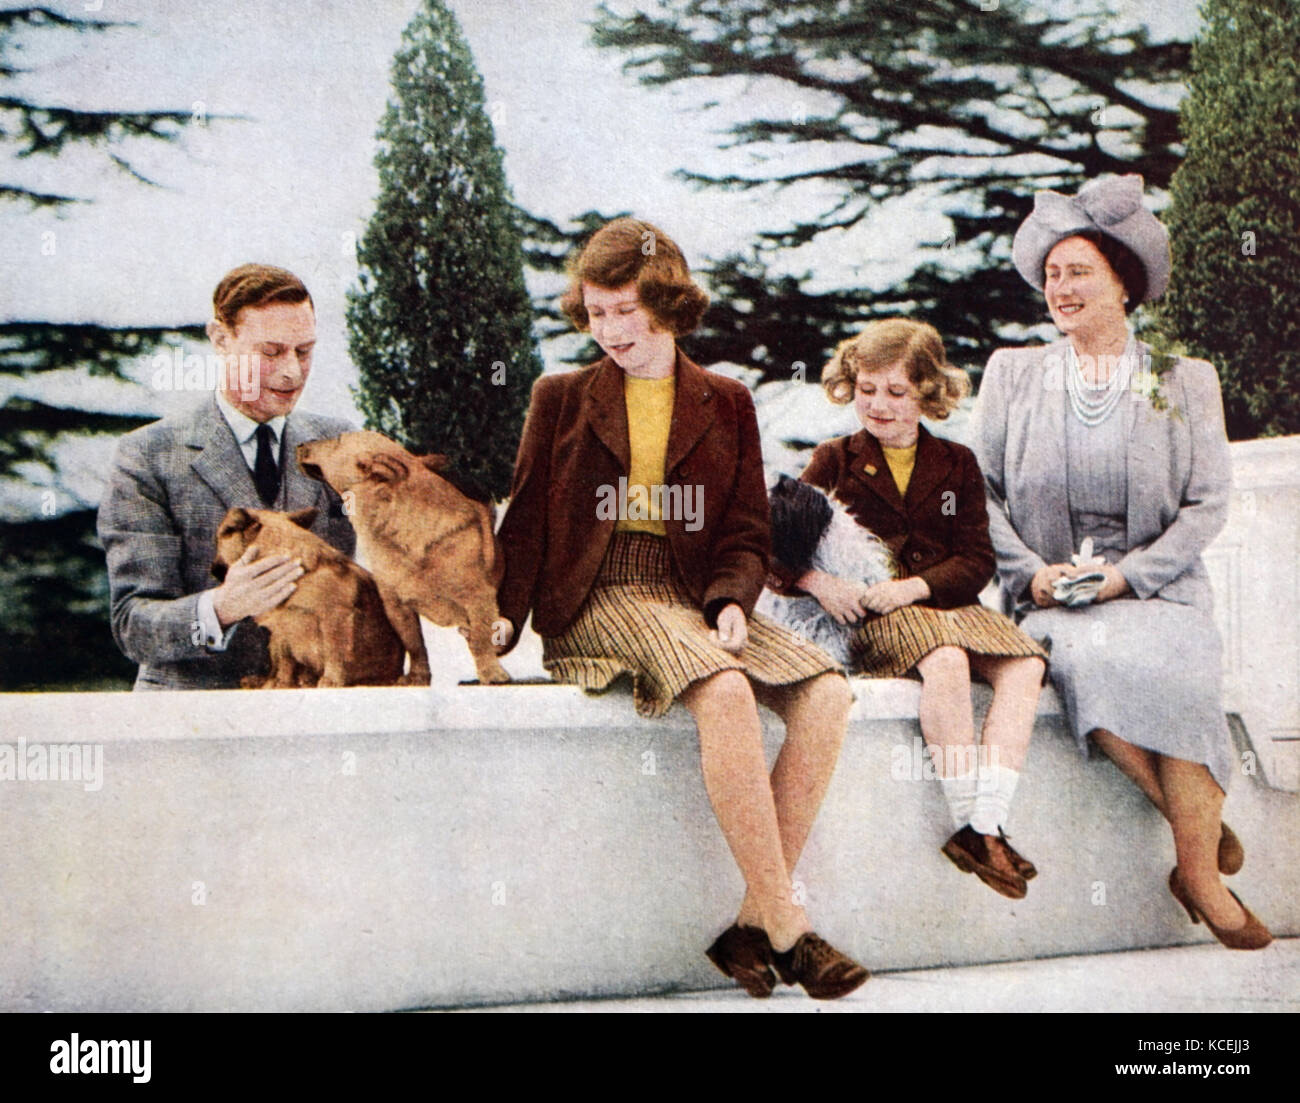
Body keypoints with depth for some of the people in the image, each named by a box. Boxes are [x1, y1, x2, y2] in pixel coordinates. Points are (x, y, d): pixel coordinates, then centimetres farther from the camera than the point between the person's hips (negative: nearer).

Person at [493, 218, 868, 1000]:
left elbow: (747, 532, 13)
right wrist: (504, 621, -4)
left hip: (697, 592, 3)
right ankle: (788, 929, -30)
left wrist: (731, 601, -8)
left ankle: (753, 924, -20)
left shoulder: (727, 403, 17)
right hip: (599, 597, -3)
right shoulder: (562, 399, 14)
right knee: (724, 692, -34)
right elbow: (526, 525, 13)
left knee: (827, 695, -24)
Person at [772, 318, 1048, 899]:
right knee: (946, 663, -36)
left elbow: (977, 561, 6)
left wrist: (913, 586, -13)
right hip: (872, 617, -3)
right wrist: (816, 581, -18)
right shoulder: (835, 460, 9)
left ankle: (987, 825, -33)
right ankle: (968, 823, -32)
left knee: (1025, 667, -27)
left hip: (945, 601, 3)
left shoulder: (957, 465, 14)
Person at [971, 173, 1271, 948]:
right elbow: (980, 489, 10)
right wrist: (1031, 571, -7)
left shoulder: (1186, 382, 11)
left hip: (1157, 592, 0)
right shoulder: (1012, 374, 15)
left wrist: (1126, 574, -10)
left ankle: (1201, 871, -23)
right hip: (1051, 600, 1)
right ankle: (1203, 826, -19)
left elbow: (1208, 505, 4)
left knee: (1166, 666, -35)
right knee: (1090, 660, -35)